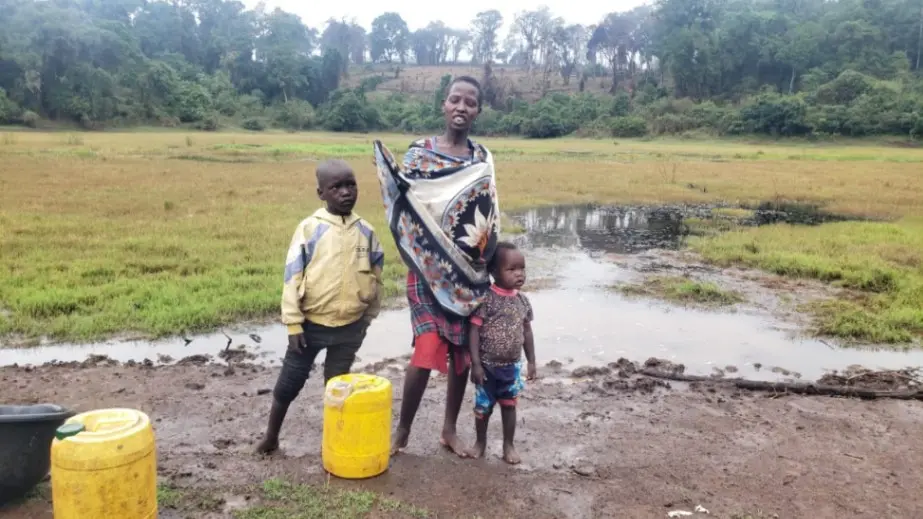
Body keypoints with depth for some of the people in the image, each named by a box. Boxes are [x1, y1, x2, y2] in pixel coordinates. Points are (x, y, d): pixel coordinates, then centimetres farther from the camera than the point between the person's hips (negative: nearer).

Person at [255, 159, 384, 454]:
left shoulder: (365, 231, -2)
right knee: (289, 383, 10)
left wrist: (368, 318, 11)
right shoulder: (310, 228, -10)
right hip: (311, 324, -1)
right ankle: (271, 436, 32)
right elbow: (292, 276, -9)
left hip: (349, 327, 2)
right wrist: (293, 322, -10)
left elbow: (376, 275, 8)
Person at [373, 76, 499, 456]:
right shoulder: (419, 153, -2)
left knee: (464, 350, 9)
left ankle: (449, 429, 26)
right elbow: (403, 205, -5)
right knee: (427, 349, -10)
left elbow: (490, 216, 11)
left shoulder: (482, 160, 6)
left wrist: (487, 257, 2)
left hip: (470, 271, 4)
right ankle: (403, 429, 12)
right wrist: (389, 173, -21)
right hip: (429, 268, -3)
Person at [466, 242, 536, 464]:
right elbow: (474, 331, -15)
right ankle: (480, 442, 32)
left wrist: (531, 361, 9)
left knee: (509, 405, 14)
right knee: (483, 407, 11)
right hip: (488, 365, -3)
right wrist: (476, 364, -17)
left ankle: (508, 445, 29)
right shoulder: (486, 299, -17)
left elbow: (527, 331, 9)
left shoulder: (522, 300, -1)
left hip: (512, 365, 4)